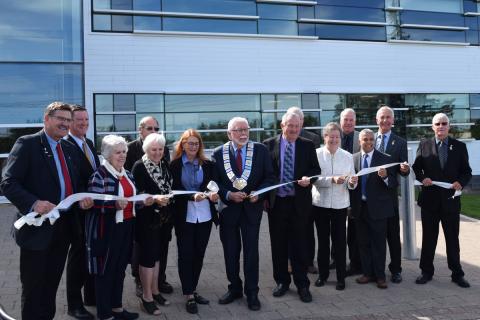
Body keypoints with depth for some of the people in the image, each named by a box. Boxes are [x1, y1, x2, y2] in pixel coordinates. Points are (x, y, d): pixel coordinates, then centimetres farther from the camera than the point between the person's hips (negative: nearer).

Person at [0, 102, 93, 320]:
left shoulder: (70, 149, 12)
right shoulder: (27, 144, -9)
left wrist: (81, 198, -2)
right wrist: (34, 203, -29)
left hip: (62, 228, 6)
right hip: (38, 228, -6)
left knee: (51, 286, 18)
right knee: (33, 290, 7)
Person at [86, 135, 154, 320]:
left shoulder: (127, 174, 12)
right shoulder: (100, 174, -12)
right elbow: (94, 203, -17)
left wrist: (143, 202, 0)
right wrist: (114, 205, -29)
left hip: (126, 227, 8)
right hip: (107, 229, -8)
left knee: (120, 269, 16)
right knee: (105, 270, 3)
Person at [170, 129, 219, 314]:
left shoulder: (207, 164, 5)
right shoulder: (175, 165, -3)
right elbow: (175, 189, -9)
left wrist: (213, 194, -19)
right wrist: (193, 196, -26)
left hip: (205, 215, 3)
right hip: (184, 216, -3)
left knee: (199, 254, 11)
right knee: (185, 255, 3)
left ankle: (193, 290, 26)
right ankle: (189, 295, 12)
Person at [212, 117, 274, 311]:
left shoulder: (260, 150, -2)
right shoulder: (219, 153, -1)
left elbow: (269, 177, 0)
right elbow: (214, 181, -1)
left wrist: (258, 193, -16)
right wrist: (228, 194, -16)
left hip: (252, 207, -1)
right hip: (228, 208, 1)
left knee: (251, 250, 5)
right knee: (230, 251, 12)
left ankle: (252, 292, 19)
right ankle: (234, 288, 30)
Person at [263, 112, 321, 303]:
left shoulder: (308, 145, 3)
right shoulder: (268, 144, 0)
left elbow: (316, 169, 6)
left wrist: (308, 177, -16)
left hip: (299, 202, 0)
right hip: (276, 201, 1)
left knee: (300, 244, 5)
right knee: (278, 244, 10)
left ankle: (302, 284, 17)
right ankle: (282, 281, 26)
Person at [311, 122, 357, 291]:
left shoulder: (348, 156, 2)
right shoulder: (316, 154, -4)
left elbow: (351, 184, 0)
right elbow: (315, 180, -12)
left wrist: (352, 182, -22)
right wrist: (332, 180, -26)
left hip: (340, 204, 0)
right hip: (320, 203, 0)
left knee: (340, 241, 3)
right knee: (323, 240, 13)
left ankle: (341, 277, 15)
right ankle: (322, 274, 27)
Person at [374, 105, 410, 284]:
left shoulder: (400, 143, 3)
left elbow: (404, 171, -2)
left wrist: (405, 169, -23)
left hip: (389, 193, -2)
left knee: (393, 234, 3)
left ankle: (395, 269, 14)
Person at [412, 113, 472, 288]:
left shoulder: (459, 146, 2)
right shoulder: (424, 145, 2)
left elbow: (467, 172, 3)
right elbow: (416, 167, 7)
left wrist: (461, 182, -16)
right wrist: (422, 178, -12)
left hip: (451, 199, 0)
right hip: (430, 199, 0)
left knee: (452, 238, 9)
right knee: (428, 238, 10)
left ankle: (457, 273, 22)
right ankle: (426, 271, 22)